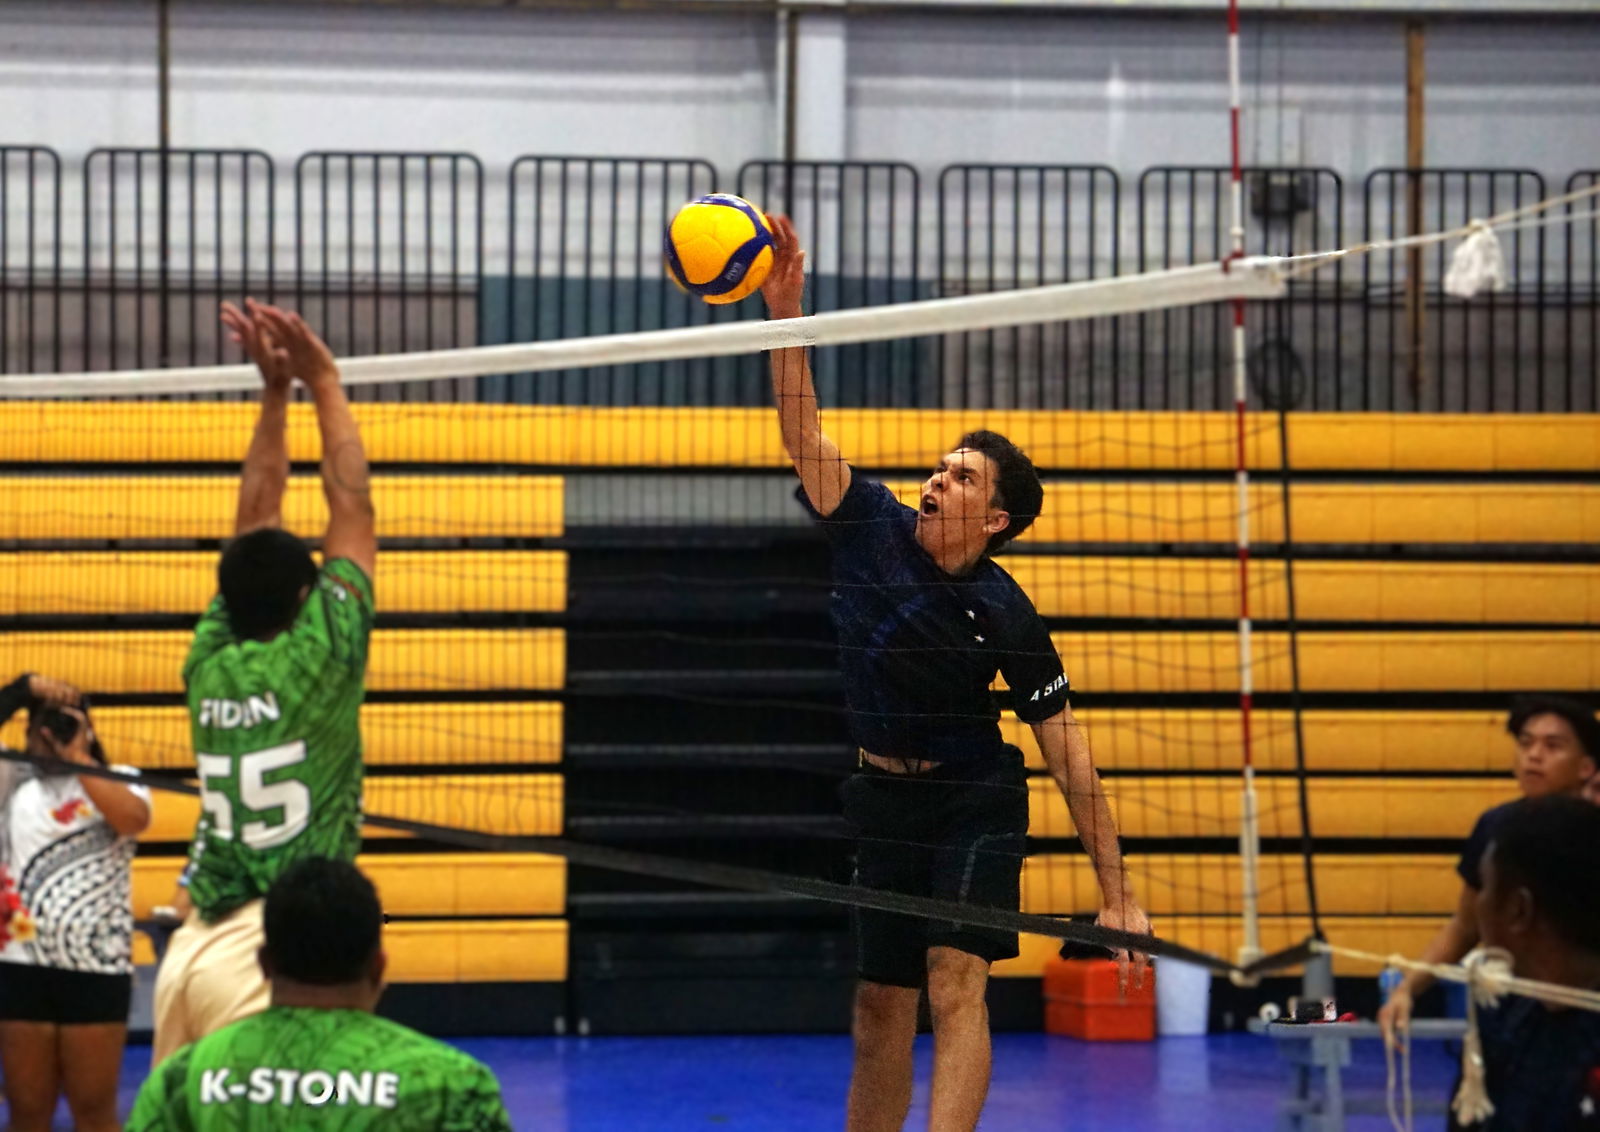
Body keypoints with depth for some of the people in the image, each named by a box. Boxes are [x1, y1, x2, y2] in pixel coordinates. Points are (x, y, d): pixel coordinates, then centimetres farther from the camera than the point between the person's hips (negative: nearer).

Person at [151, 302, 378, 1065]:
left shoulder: (211, 663, 9)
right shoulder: (317, 659, -6)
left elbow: (255, 523, 20)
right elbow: (352, 508, 3)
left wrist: (275, 392, 23)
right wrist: (323, 383, 11)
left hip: (194, 947, 7)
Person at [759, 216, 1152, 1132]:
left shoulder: (1005, 615, -16)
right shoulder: (872, 528, -6)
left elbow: (1068, 748, -14)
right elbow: (803, 431, -14)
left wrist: (1117, 892, -17)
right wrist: (785, 311, -29)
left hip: (976, 798, -4)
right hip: (881, 798, 4)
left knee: (955, 982, -20)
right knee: (880, 1008, 8)